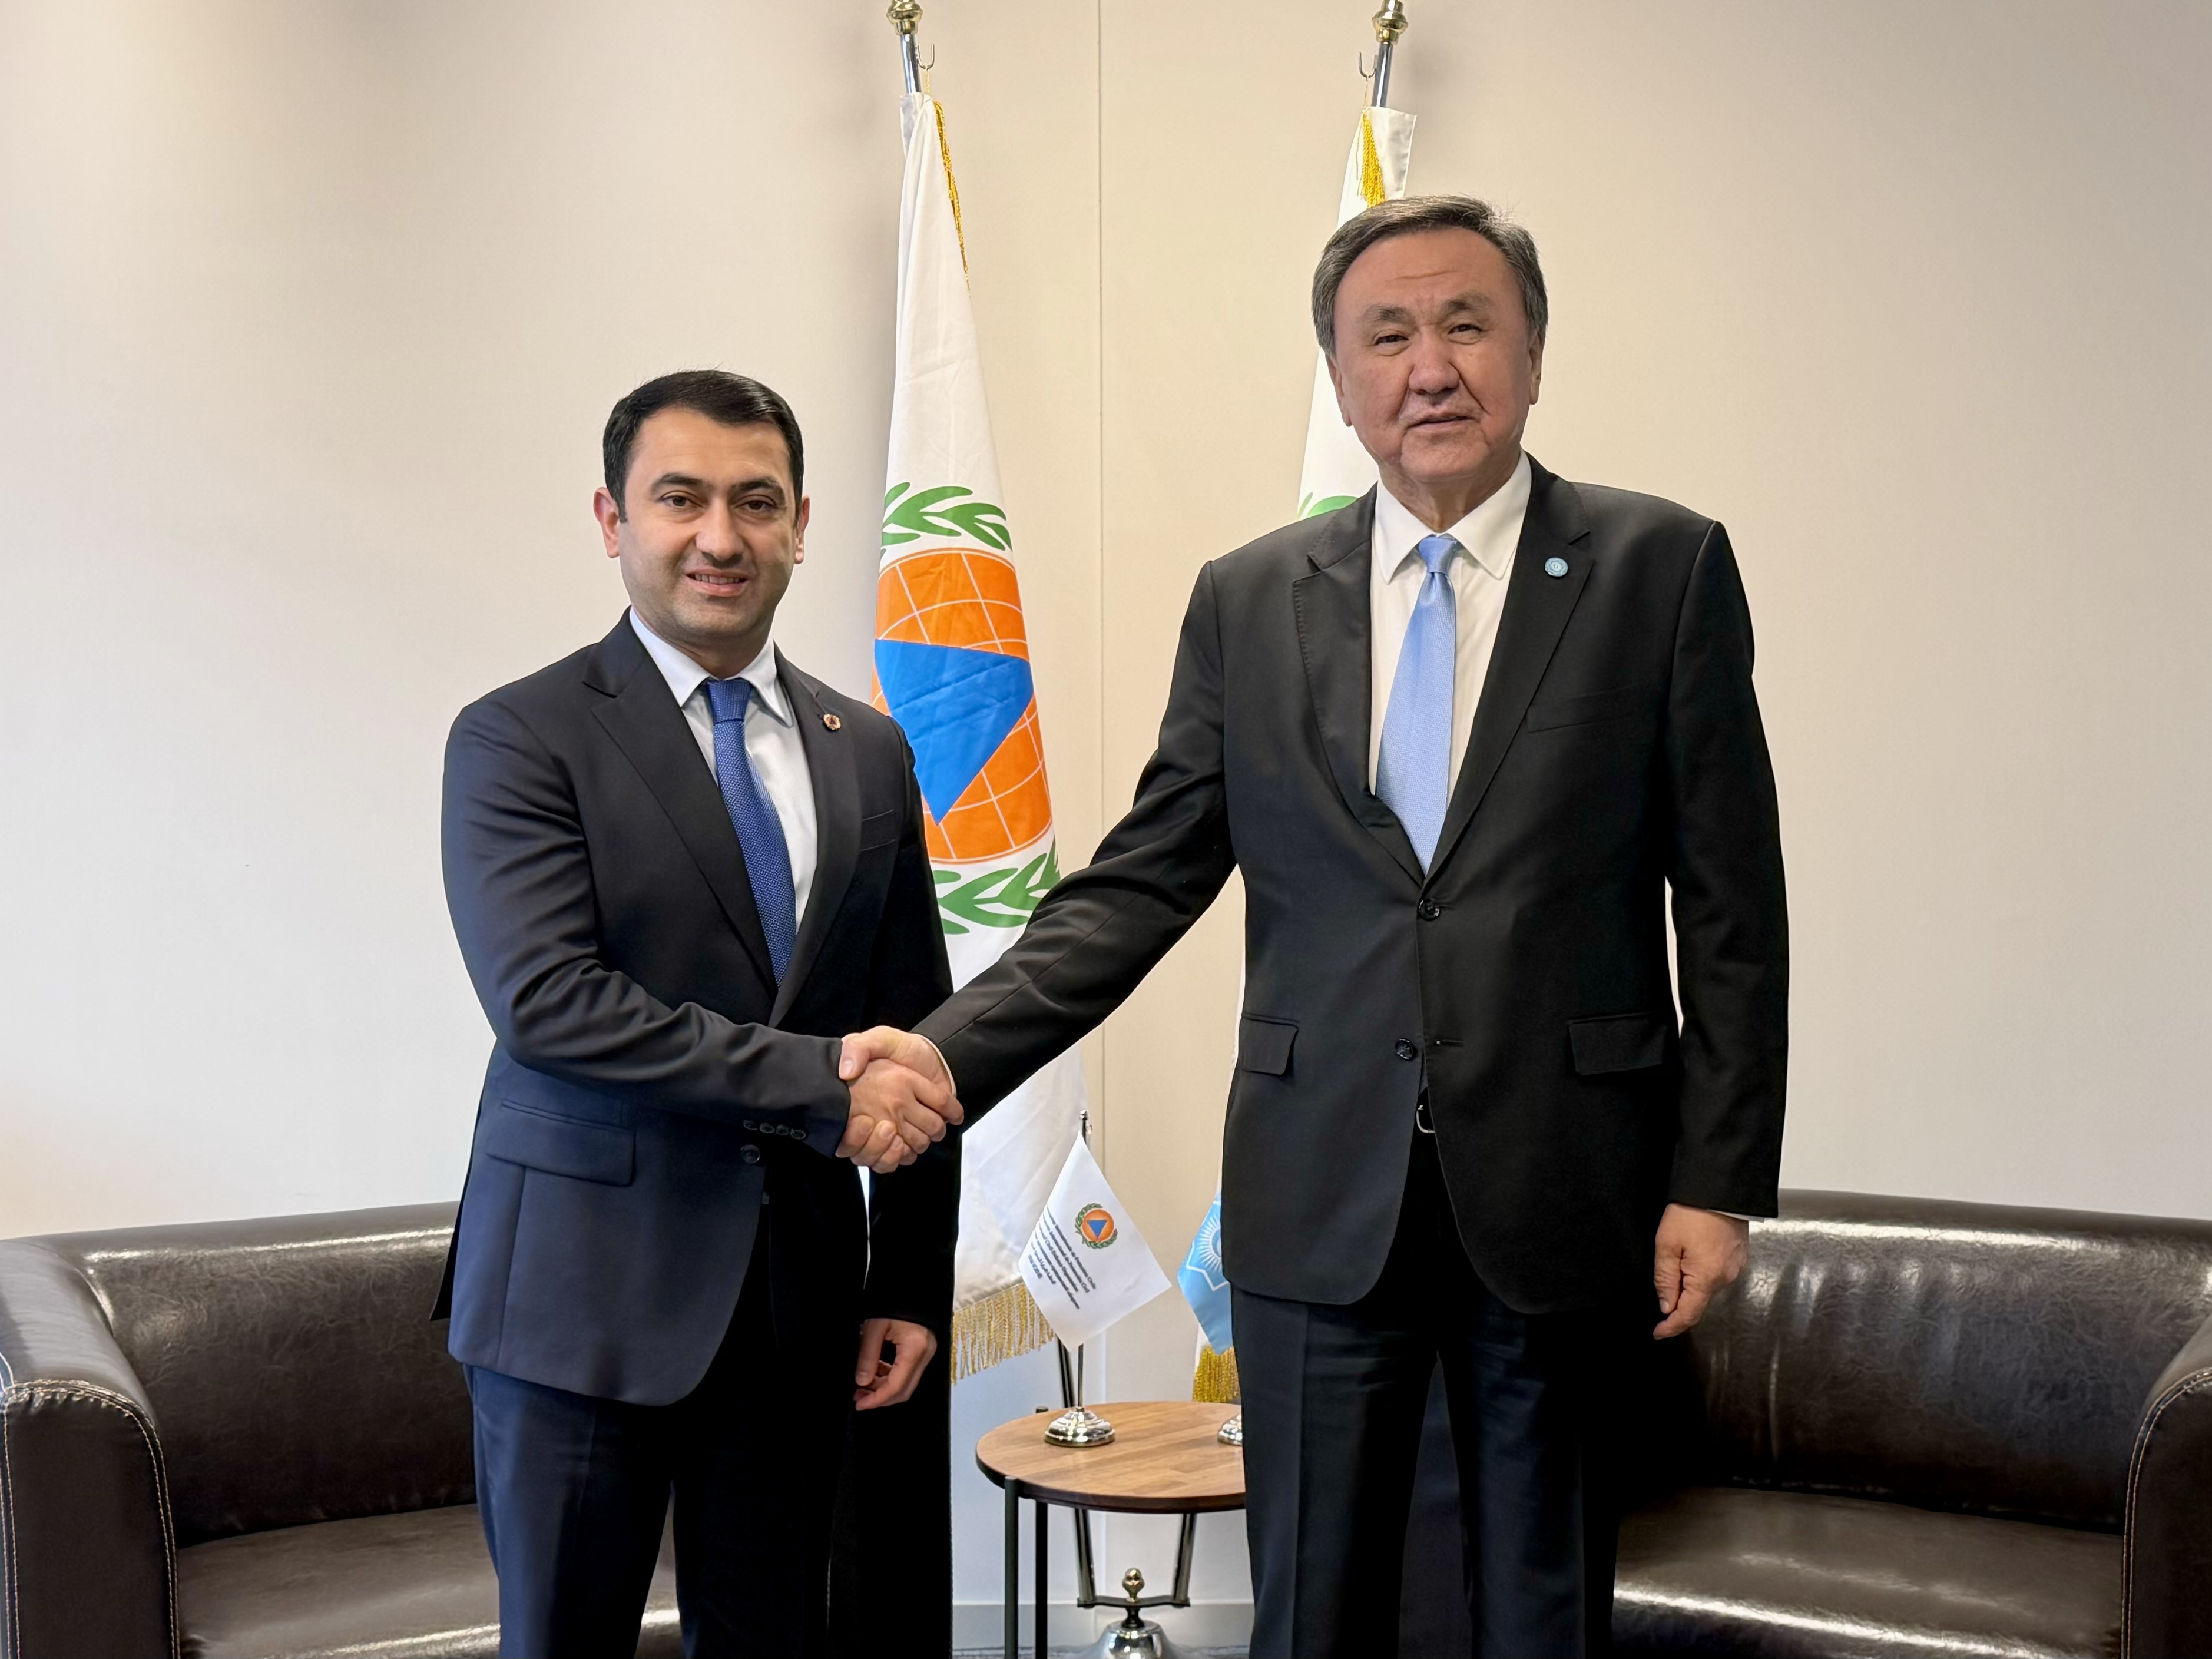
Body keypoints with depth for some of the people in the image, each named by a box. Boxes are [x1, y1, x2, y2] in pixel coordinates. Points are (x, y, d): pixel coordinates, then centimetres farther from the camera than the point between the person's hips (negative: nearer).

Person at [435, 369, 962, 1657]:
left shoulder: (870, 756, 10)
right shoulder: (521, 739, -5)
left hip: (799, 1297, 4)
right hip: (588, 1295, -4)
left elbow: (914, 1038, 11)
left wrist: (913, 1287, 7)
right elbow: (546, 1001, -18)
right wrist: (819, 1085, -21)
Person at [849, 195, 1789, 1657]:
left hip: (1559, 1200, -1)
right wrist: (954, 1051, -7)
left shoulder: (1664, 569, 0)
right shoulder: (1248, 602, 6)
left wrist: (1720, 1179, -5)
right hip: (1321, 1200, 2)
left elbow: (1731, 905, -1)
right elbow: (1145, 879, 5)